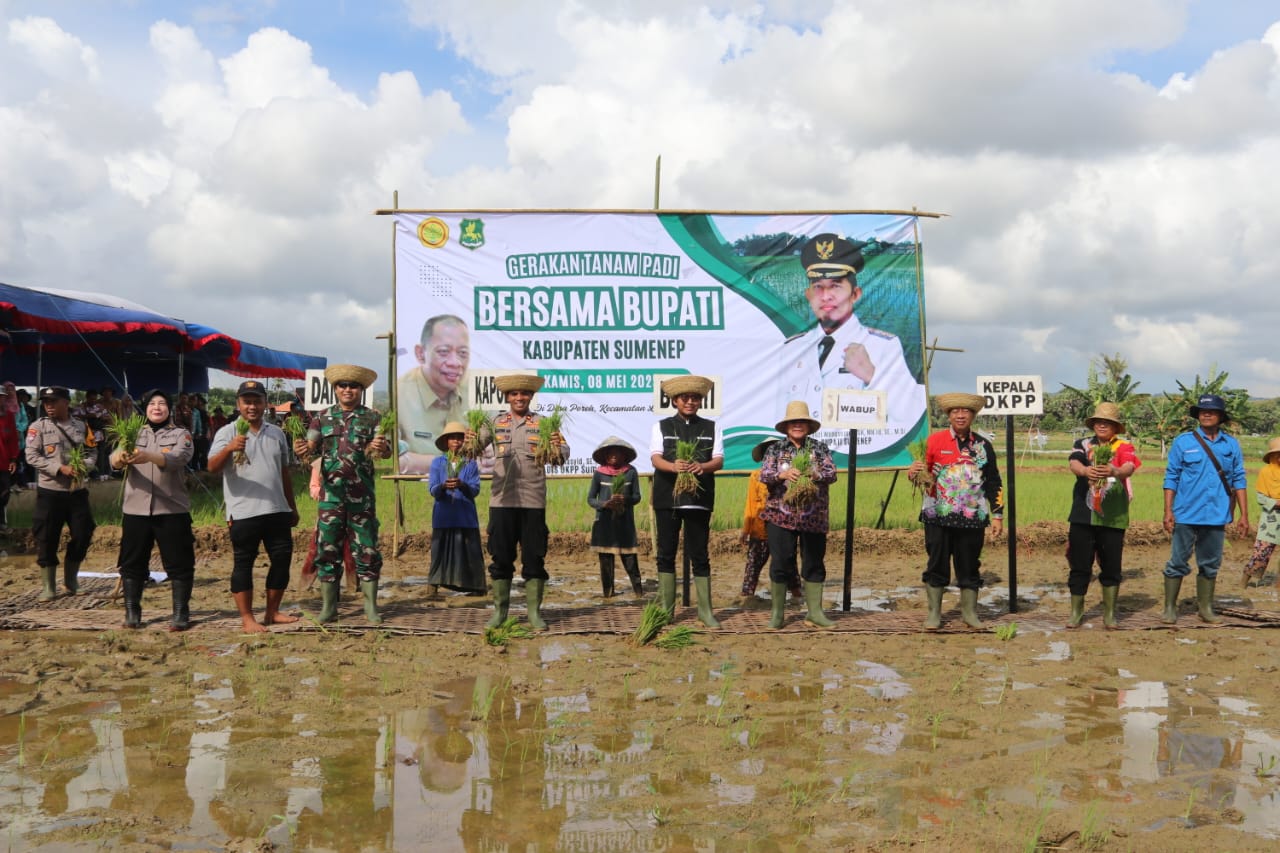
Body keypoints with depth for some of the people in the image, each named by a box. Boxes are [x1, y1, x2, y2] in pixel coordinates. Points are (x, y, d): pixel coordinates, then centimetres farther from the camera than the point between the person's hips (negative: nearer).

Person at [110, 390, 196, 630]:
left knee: (179, 564, -1)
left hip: (172, 510, -3)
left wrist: (149, 456, -38)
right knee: (132, 563, 7)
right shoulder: (134, 435, 12)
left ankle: (181, 614, 8)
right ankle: (132, 613, 17)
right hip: (135, 510, 3)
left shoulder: (181, 435, 4)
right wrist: (120, 458, -33)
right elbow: (114, 459, -7)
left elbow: (177, 459, -18)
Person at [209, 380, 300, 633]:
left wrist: (292, 507, 20)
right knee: (243, 564, 2)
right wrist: (229, 448, -34)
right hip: (243, 514, -5)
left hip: (277, 511, 5)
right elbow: (212, 468, -16)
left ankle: (272, 612, 22)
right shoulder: (227, 433, -2)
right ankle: (247, 618, 9)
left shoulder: (276, 433, 13)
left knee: (282, 560, 9)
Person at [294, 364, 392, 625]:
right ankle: (328, 606, 14)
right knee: (327, 549, 4)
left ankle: (371, 607, 9)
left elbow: (384, 450, -6)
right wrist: (302, 449, -23)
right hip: (330, 493, 2)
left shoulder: (372, 418, 5)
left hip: (362, 495, -1)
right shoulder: (323, 417, 10)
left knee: (366, 550, 2)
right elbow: (311, 447, 2)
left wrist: (382, 447, -31)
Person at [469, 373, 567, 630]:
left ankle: (534, 612, 13)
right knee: (500, 557, 6)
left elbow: (563, 452, -8)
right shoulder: (495, 423, 7)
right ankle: (499, 611, 17)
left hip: (533, 501, -1)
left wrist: (557, 450, -32)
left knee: (534, 557, 3)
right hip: (502, 500, 1)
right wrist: (469, 442, -31)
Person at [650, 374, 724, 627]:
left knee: (699, 555, 3)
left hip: (699, 499, 0)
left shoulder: (711, 427, 10)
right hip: (667, 497, 0)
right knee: (666, 554, 4)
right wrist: (674, 466, -27)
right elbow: (655, 459, -5)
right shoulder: (661, 427, 8)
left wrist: (702, 466, -22)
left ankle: (705, 611, 8)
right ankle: (666, 609, 12)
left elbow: (719, 460, 1)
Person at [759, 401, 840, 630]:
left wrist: (814, 474, -24)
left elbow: (832, 474, -4)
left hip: (814, 517, 1)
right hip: (781, 515, -1)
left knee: (814, 563, 5)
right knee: (780, 563, 0)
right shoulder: (775, 449, 7)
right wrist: (783, 474, -23)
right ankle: (777, 613, 11)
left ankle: (814, 613, 14)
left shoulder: (820, 449, 7)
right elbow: (764, 475, -3)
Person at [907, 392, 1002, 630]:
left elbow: (993, 483, 9)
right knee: (937, 565, 5)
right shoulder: (935, 440, 1)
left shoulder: (983, 445, 6)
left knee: (969, 565, 8)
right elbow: (923, 474, 6)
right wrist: (914, 474, -18)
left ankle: (969, 612, 21)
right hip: (938, 516, -1)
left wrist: (997, 515, 5)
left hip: (972, 517, 2)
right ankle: (934, 613, 15)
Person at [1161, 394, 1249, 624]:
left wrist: (1244, 515, 5)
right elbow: (1171, 478, 1)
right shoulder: (1183, 442, 1)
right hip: (1186, 516, -2)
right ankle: (1170, 608, 7)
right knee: (1177, 563, 0)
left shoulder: (1231, 445, 7)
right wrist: (1168, 511, -5)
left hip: (1217, 517, 2)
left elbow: (1239, 480, 9)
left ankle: (1206, 608, 21)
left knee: (1210, 565, 11)